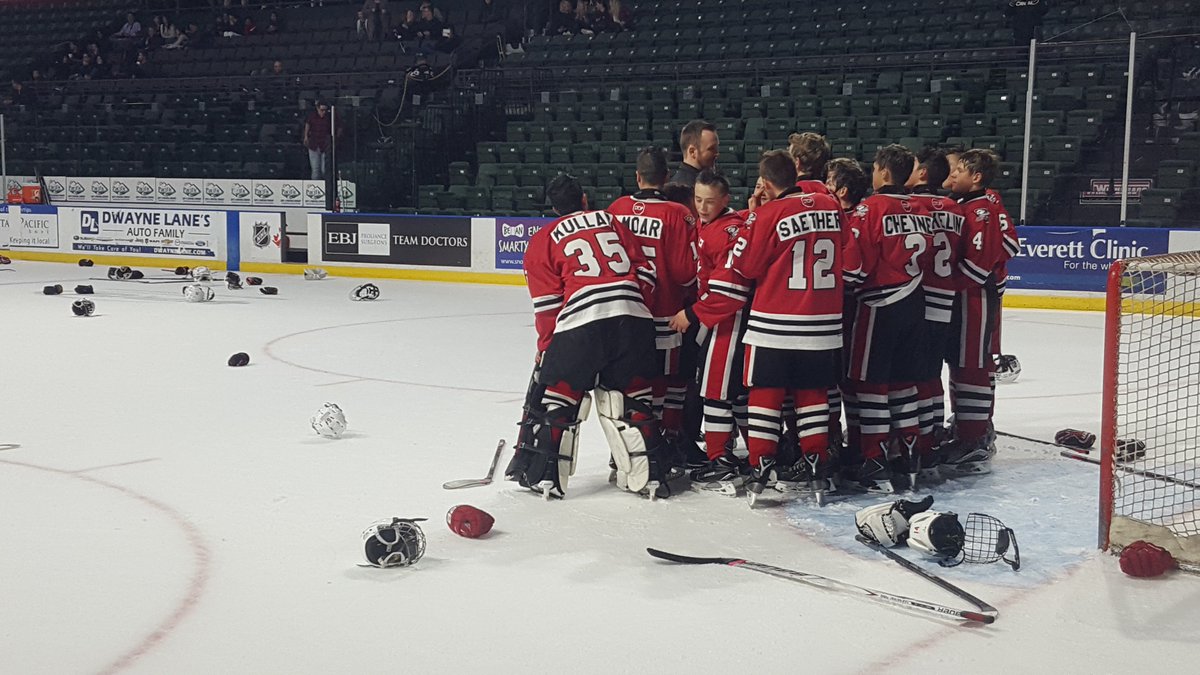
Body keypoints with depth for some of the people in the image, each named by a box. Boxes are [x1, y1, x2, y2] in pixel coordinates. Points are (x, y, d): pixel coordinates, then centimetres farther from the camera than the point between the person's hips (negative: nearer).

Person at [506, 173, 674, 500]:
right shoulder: (612, 222, 22)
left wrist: (546, 347, 17)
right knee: (631, 399, 15)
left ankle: (543, 476, 13)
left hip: (581, 325, -3)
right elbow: (644, 272, 17)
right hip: (633, 319, 3)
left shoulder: (544, 240, 13)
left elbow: (547, 303, 8)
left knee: (556, 399, 10)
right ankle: (649, 475, 17)